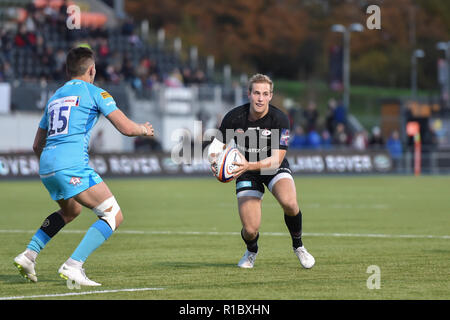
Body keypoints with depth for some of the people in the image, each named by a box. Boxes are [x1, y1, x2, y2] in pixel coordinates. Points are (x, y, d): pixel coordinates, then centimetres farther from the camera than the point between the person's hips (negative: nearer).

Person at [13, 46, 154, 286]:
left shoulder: (55, 97, 24)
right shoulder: (94, 92, 5)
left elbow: (37, 146, 29)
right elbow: (126, 128, -2)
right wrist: (143, 130, 20)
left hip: (46, 167, 8)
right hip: (72, 165, -8)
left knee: (71, 210, 33)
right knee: (113, 216, -4)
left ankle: (29, 254, 20)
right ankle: (73, 265, -19)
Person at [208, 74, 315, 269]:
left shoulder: (279, 119, -22)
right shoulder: (234, 117, -17)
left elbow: (276, 160, -25)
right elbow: (217, 145, -7)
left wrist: (249, 165, -41)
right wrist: (214, 160, -31)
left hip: (274, 169, -1)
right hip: (247, 172, 1)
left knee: (289, 202, -34)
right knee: (250, 230, -14)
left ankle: (298, 246, -4)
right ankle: (251, 251, 26)